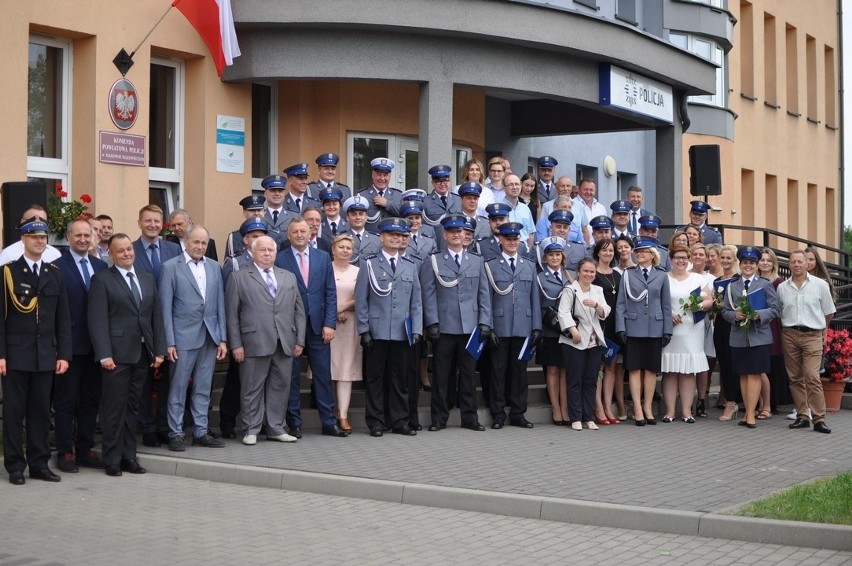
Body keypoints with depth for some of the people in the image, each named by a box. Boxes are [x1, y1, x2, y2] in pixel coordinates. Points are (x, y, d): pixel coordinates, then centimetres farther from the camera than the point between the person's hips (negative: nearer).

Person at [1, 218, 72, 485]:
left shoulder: (55, 274, 10)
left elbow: (63, 318, 9)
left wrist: (63, 354, 2)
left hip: (45, 356, 3)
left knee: (41, 411, 7)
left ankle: (39, 463, 15)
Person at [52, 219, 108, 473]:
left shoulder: (101, 266, 9)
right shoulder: (57, 267, -7)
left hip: (95, 344, 5)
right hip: (70, 344, -5)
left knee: (91, 400, 12)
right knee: (66, 400, 3)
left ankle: (85, 450, 21)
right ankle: (65, 452, 10)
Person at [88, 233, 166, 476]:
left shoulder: (148, 278, 14)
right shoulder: (102, 280, -2)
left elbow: (156, 316, 13)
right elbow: (97, 320, -9)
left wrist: (159, 349, 6)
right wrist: (104, 354, -16)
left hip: (143, 354, 5)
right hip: (117, 354, -5)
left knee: (133, 407, 10)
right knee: (114, 408, -1)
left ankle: (128, 456, 17)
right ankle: (112, 459, 7)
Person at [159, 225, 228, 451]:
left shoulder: (214, 267, 10)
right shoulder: (171, 267, -3)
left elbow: (220, 304, 11)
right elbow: (166, 307, -5)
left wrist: (222, 339, 6)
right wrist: (169, 341, -9)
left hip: (210, 337, 4)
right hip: (184, 337, -4)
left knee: (203, 388, 10)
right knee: (178, 388, 2)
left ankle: (201, 432, 17)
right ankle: (176, 434, 10)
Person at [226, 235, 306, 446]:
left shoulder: (289, 277, 16)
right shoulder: (239, 277, 4)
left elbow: (299, 310, 14)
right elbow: (231, 313, 0)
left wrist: (300, 340, 6)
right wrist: (236, 344, -6)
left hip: (285, 343, 4)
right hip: (255, 343, -4)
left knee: (281, 387, 6)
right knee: (252, 389, 1)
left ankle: (276, 428, 16)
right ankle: (251, 430, 10)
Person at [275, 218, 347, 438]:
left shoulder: (323, 258, 9)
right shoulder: (279, 259, 0)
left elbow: (330, 293, 7)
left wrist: (329, 323, -2)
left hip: (318, 326, 2)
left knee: (323, 375, 4)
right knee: (291, 376, 4)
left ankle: (329, 422, 10)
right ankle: (294, 424, 12)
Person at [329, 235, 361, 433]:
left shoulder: (358, 272, 9)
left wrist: (345, 306, -8)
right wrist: (334, 313, -9)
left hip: (350, 325, 1)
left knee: (347, 370, -2)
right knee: (327, 370, -1)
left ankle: (343, 416, -3)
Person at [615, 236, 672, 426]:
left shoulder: (661, 275, 6)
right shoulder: (628, 274, 3)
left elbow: (666, 305, 7)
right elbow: (621, 303, 2)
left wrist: (667, 330, 2)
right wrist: (621, 328, -6)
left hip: (654, 329, 1)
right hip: (633, 328, -1)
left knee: (651, 369, 6)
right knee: (635, 369, 0)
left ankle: (648, 408, 14)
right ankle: (638, 409, 3)